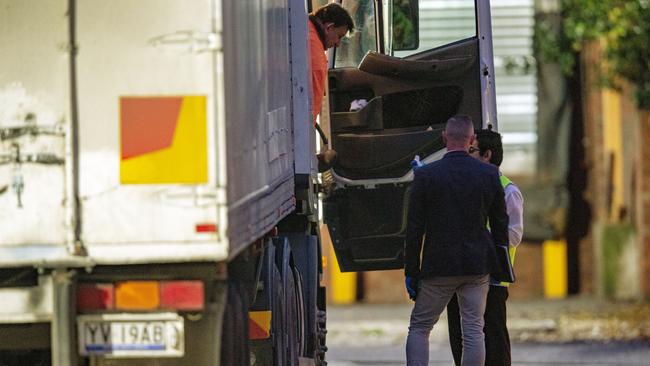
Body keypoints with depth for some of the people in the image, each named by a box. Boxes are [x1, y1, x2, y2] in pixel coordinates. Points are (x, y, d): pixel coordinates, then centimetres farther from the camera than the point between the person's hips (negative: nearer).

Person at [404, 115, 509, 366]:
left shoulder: (425, 175, -8)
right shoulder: (490, 174, 0)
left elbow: (415, 229, -5)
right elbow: (500, 225, 5)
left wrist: (411, 272, 1)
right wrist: (499, 267, 14)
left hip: (438, 267, -2)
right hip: (478, 267, 2)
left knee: (419, 327, 9)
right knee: (473, 331, 4)